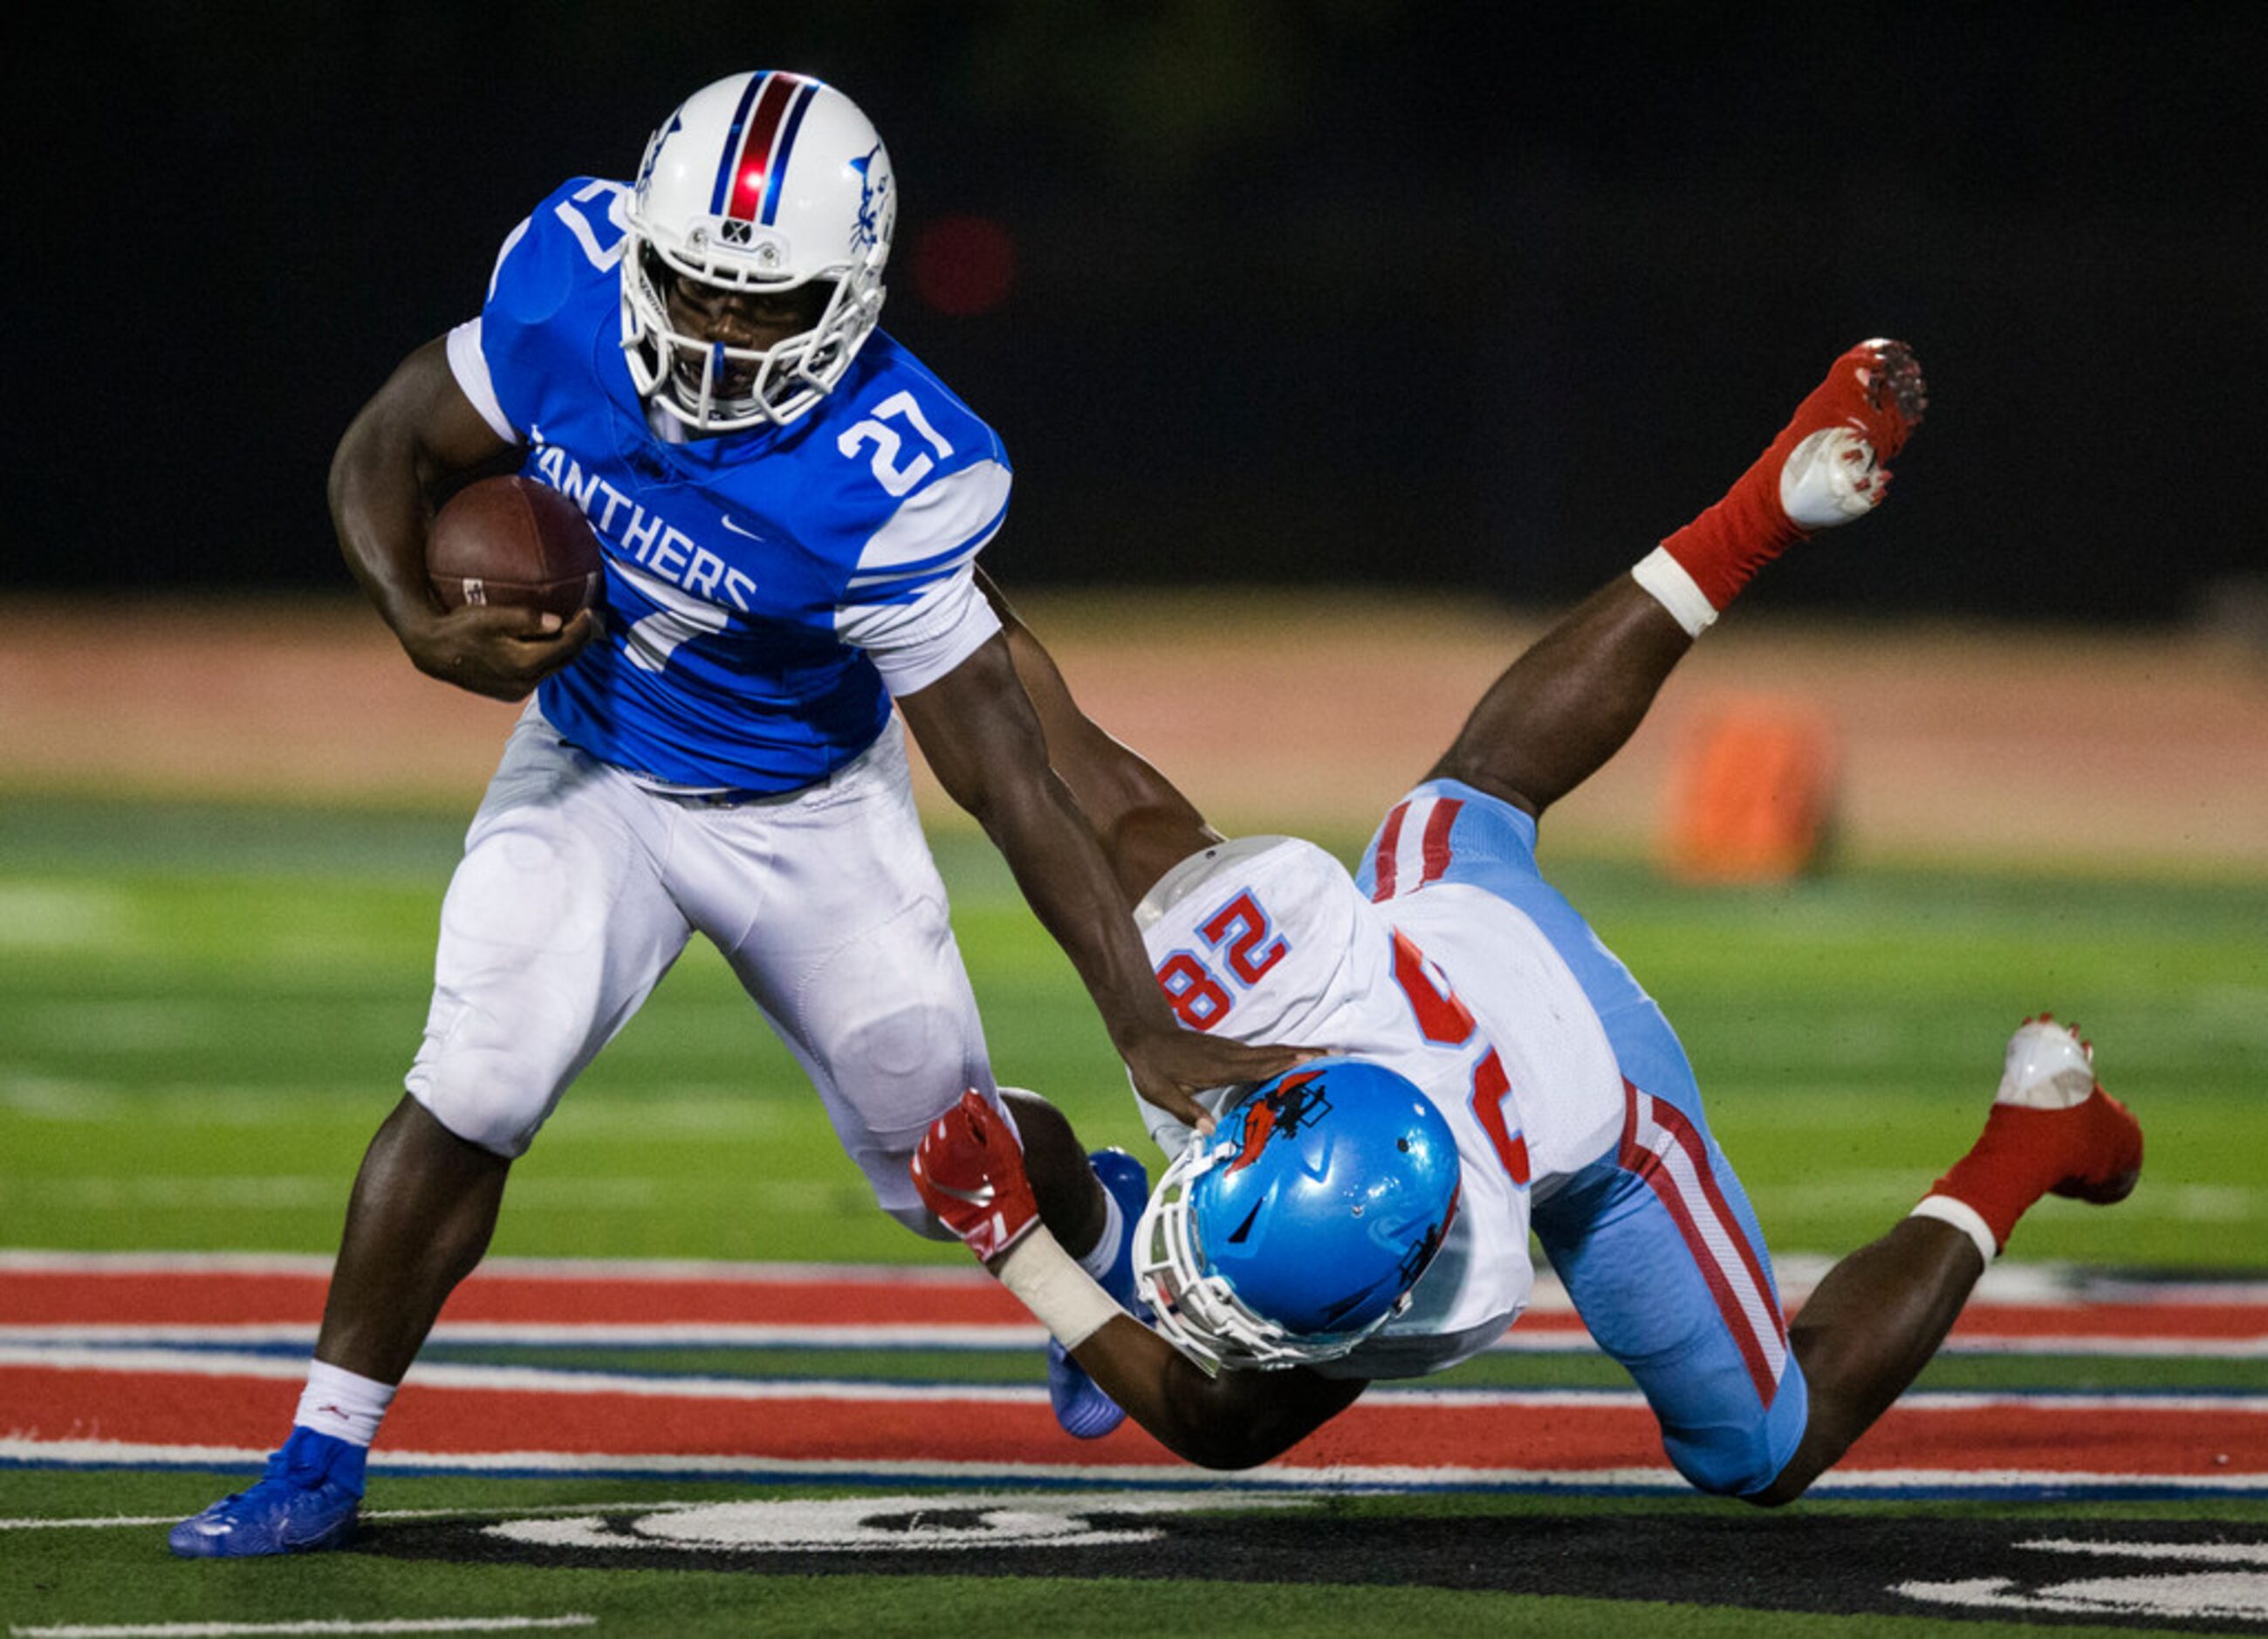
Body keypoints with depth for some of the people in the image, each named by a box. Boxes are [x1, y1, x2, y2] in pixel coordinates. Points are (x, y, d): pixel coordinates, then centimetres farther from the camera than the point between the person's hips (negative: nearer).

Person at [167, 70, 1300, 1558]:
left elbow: (1007, 774, -29)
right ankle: (323, 1458, -6)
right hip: (590, 774, 2)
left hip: (807, 815, -2)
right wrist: (427, 628, -29)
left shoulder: (882, 488, -34)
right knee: (476, 1087, -18)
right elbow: (387, 454, -9)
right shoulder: (571, 289, -25)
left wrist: (1147, 1029, -31)